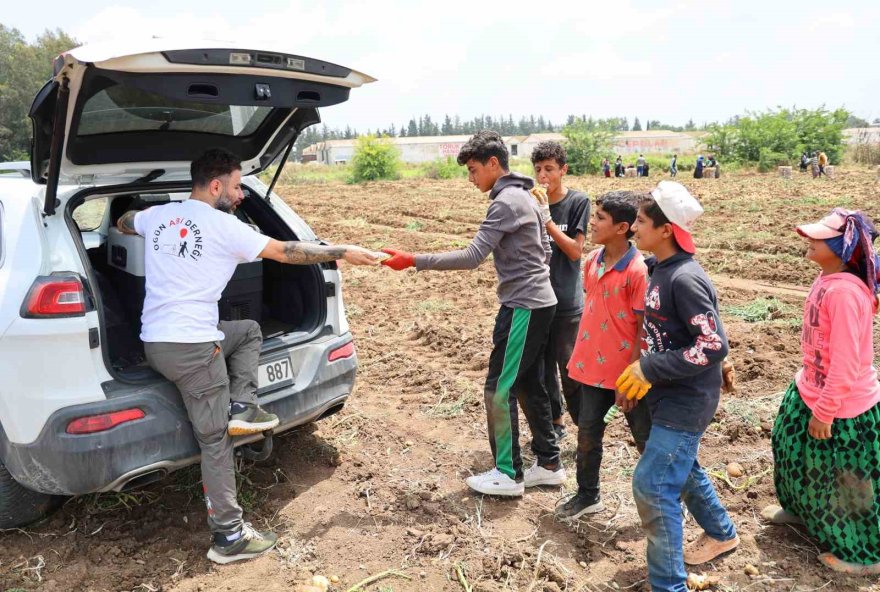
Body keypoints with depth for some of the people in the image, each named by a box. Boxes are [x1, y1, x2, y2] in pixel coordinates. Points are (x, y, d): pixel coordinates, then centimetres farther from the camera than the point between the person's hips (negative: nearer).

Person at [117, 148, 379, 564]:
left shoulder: (158, 215, 11)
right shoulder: (224, 227, -9)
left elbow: (123, 223, 33)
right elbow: (286, 252, -6)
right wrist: (343, 253, 2)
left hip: (156, 340, 8)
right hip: (191, 346, -8)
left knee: (249, 330, 27)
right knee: (216, 440, -1)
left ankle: (241, 407, 14)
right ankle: (230, 538, 6)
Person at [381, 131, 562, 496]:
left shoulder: (506, 202, -17)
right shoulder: (525, 198, 14)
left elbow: (471, 257, -24)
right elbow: (545, 251, 20)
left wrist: (413, 260, -24)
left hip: (523, 307, -10)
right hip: (538, 302, 10)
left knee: (500, 389, -2)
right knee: (528, 386, 15)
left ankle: (508, 474, 9)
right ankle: (549, 463, 25)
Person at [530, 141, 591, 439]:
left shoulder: (578, 201, -6)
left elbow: (575, 251, -14)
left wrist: (546, 217, -18)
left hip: (567, 303, -4)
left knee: (571, 370, 0)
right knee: (542, 366, 14)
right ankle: (554, 422, 30)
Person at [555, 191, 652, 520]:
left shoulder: (638, 271, -19)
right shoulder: (592, 261, 2)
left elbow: (644, 330, -16)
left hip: (625, 373, -6)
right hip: (592, 367, 6)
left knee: (646, 439, 10)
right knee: (587, 433, 14)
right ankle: (587, 495, 33)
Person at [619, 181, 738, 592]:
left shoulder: (685, 279, -24)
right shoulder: (660, 269, 3)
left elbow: (715, 345, -25)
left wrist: (650, 368, -23)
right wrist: (643, 373, 13)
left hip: (687, 400, -10)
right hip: (669, 394, 10)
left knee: (652, 485, -6)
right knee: (681, 469, 25)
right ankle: (721, 533, 50)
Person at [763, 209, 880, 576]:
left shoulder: (844, 291, -29)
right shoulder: (828, 279, 0)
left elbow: (846, 361, -27)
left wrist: (824, 411, -20)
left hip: (843, 405, -10)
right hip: (811, 389, 10)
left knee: (846, 479, 8)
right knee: (794, 447, 26)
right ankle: (799, 509, 51)